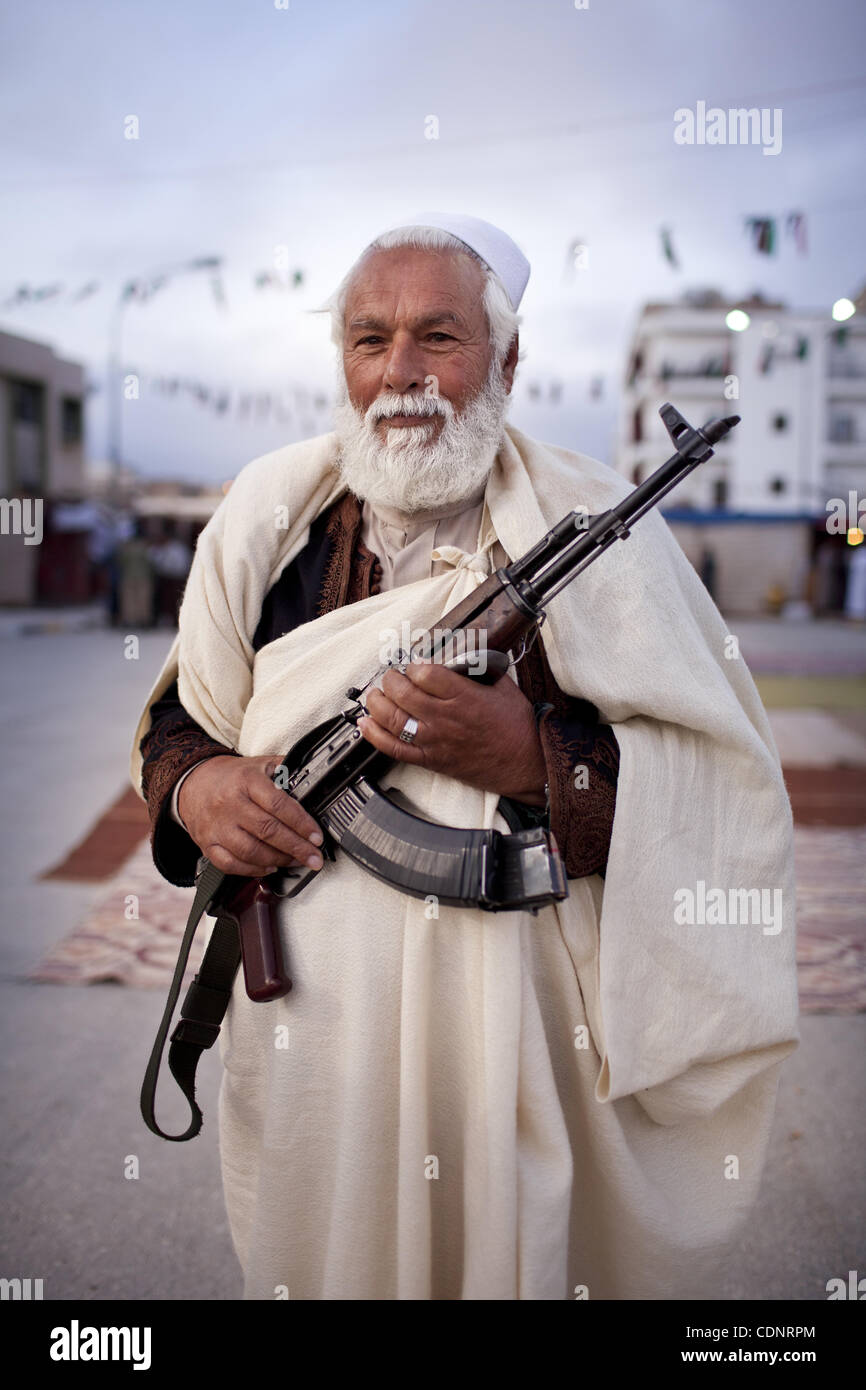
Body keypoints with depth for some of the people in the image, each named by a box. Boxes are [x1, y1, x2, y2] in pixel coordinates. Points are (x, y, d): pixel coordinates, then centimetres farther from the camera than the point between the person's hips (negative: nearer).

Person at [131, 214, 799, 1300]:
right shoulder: (267, 513, 4)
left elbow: (727, 782, -10)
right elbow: (176, 716, 13)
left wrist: (531, 758, -24)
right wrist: (193, 784, -9)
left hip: (527, 1024, -2)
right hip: (311, 1009, 3)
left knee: (525, 1255, 15)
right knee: (315, 1255, 20)